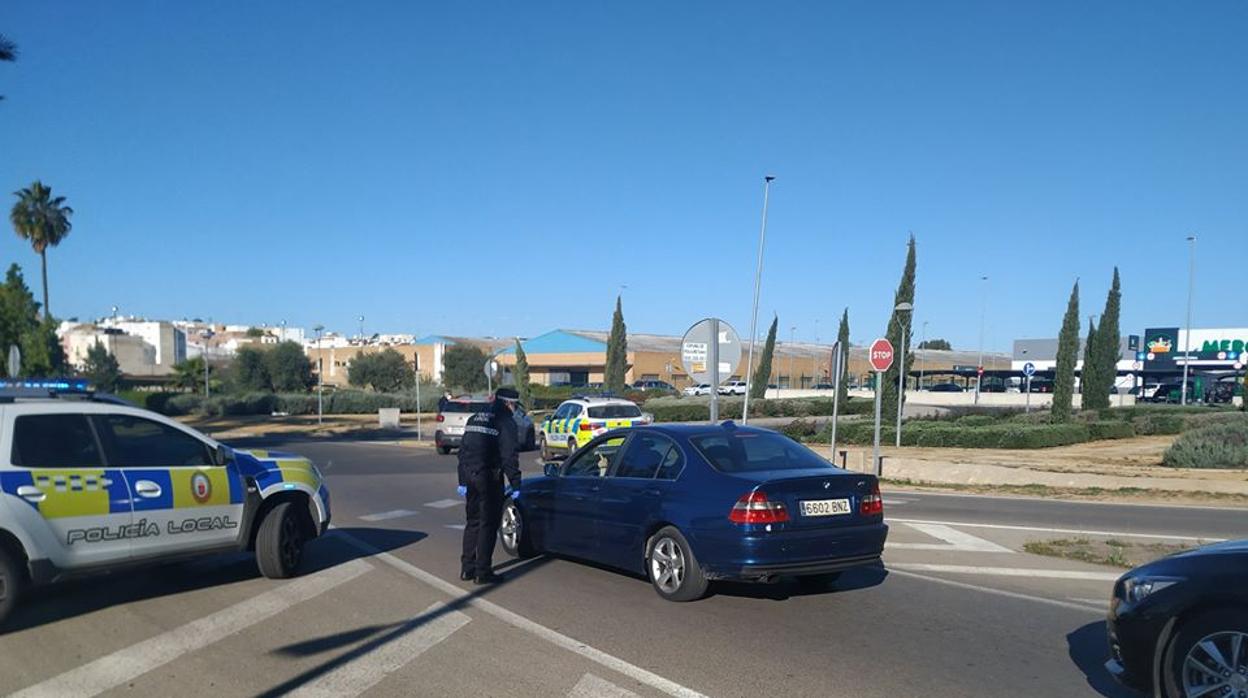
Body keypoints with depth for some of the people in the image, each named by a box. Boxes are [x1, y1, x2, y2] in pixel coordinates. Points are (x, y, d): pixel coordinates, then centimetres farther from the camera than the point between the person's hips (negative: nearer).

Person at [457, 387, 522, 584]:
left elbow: (463, 451, 18)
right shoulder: (505, 422, -8)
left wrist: (462, 481, 21)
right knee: (488, 525, 1)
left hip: (470, 477, 7)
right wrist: (515, 484, -10)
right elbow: (509, 456, -14)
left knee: (472, 522, 16)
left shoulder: (474, 419, 16)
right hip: (489, 478, -7)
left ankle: (467, 568, 20)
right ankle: (482, 572, 4)